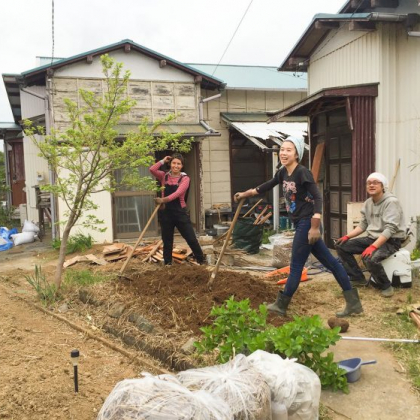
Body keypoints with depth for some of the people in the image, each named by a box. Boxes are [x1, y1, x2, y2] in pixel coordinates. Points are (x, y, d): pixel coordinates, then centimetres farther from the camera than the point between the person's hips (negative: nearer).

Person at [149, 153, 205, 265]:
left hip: (180, 212, -2)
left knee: (191, 239, 2)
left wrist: (164, 199, -31)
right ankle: (167, 263, 27)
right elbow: (152, 169, -12)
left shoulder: (185, 178, -4)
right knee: (167, 240, 12)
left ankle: (201, 261, 17)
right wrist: (163, 161, -2)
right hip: (166, 212, 2)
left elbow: (178, 193, -19)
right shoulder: (164, 176, 5)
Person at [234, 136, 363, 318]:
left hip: (307, 223, -9)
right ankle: (353, 302, 18)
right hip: (300, 223, 9)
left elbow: (318, 198, -20)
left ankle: (281, 305, 18)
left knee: (296, 265, 4)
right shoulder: (283, 172, 8)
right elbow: (268, 185, 24)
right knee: (330, 262, 10)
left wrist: (315, 226, -24)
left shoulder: (302, 172, -17)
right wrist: (246, 193, 31)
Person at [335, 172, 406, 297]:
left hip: (391, 241, -8)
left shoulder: (391, 202, -17)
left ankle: (386, 286, -10)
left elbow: (390, 229, -25)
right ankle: (357, 278, 8)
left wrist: (373, 247, -34)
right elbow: (362, 225, 12)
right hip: (372, 238, 8)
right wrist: (347, 236, -4)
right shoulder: (367, 203, 8)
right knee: (341, 246, -2)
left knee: (370, 258, -37)